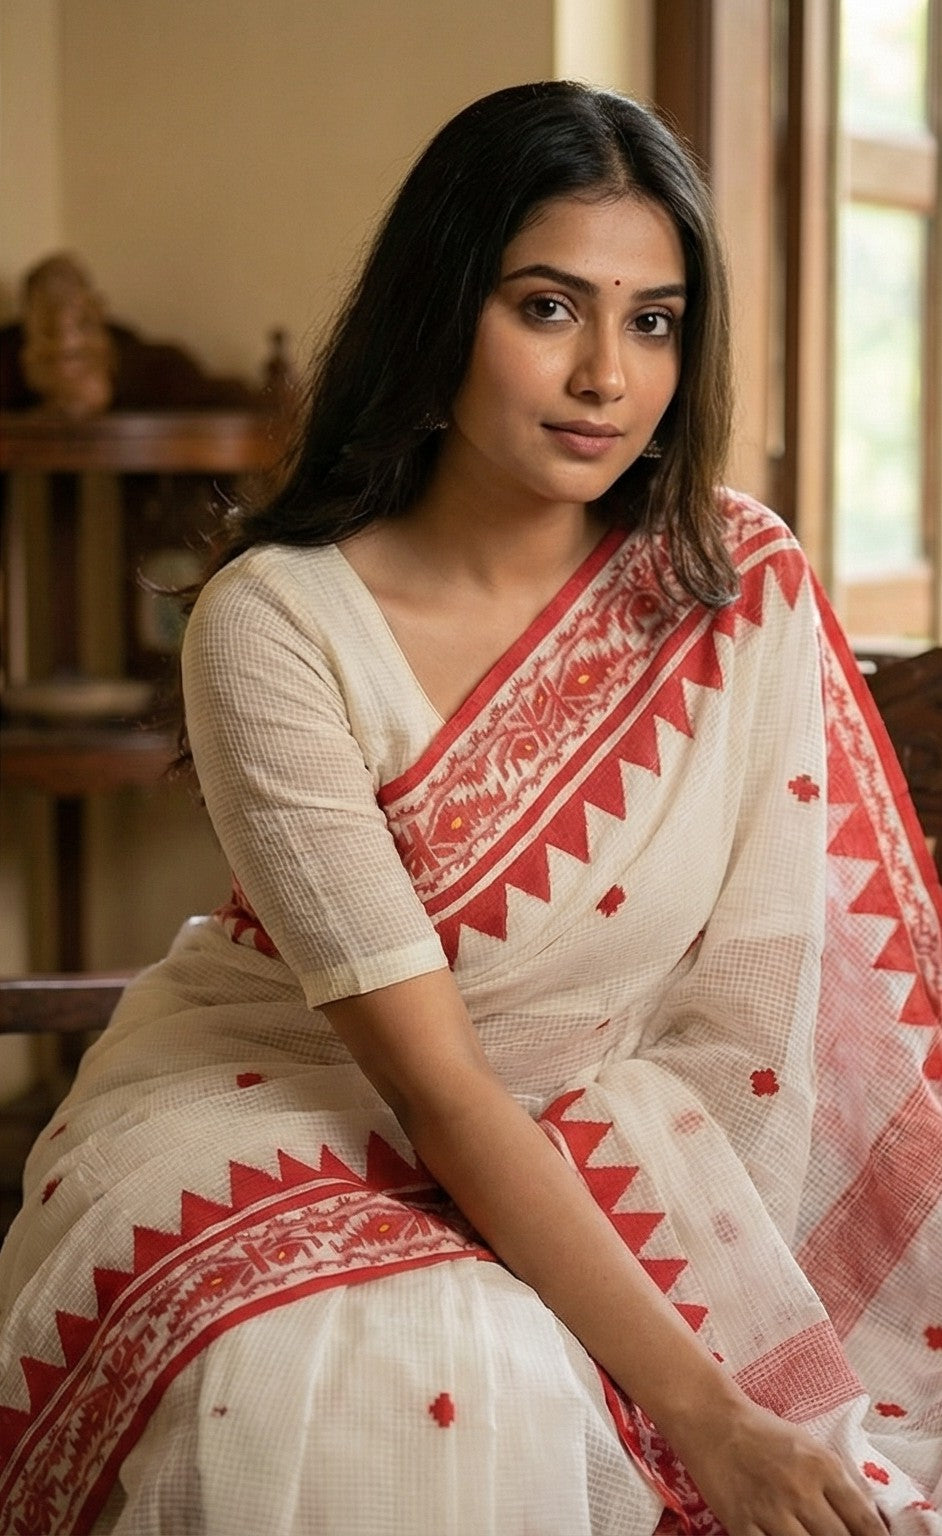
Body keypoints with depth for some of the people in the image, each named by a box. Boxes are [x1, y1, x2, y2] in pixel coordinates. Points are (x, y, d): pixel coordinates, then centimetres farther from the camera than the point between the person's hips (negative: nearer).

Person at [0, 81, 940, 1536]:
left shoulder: (741, 587, -9)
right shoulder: (276, 623, -20)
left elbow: (753, 1006, -8)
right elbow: (431, 1076, -23)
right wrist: (706, 1416, -28)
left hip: (596, 1130, 3)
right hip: (276, 1113, -2)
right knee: (401, 1381, -33)